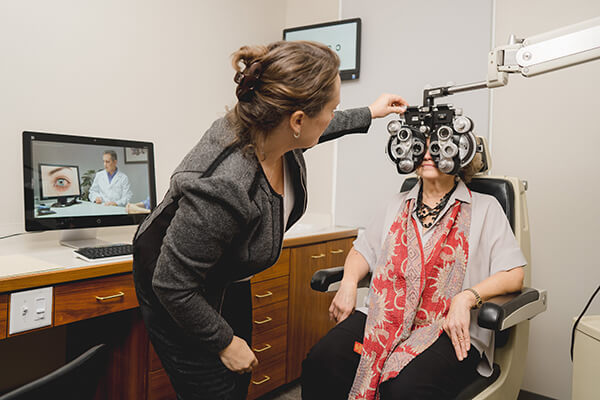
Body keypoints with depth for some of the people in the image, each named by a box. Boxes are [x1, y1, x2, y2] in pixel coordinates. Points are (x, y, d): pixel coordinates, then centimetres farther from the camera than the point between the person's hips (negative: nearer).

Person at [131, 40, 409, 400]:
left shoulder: (271, 132, -18)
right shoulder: (221, 187, -42)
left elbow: (312, 133, 9)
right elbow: (172, 285, -30)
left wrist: (368, 114, 18)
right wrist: (224, 342, -16)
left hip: (228, 282, 8)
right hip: (177, 299, -7)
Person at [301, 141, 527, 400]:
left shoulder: (485, 208, 10)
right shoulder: (399, 205, 22)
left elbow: (514, 275, 1)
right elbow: (363, 249, 23)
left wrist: (466, 298, -16)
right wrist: (348, 284, 2)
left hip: (449, 329, -3)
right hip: (383, 315, 4)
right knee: (322, 362, -23)